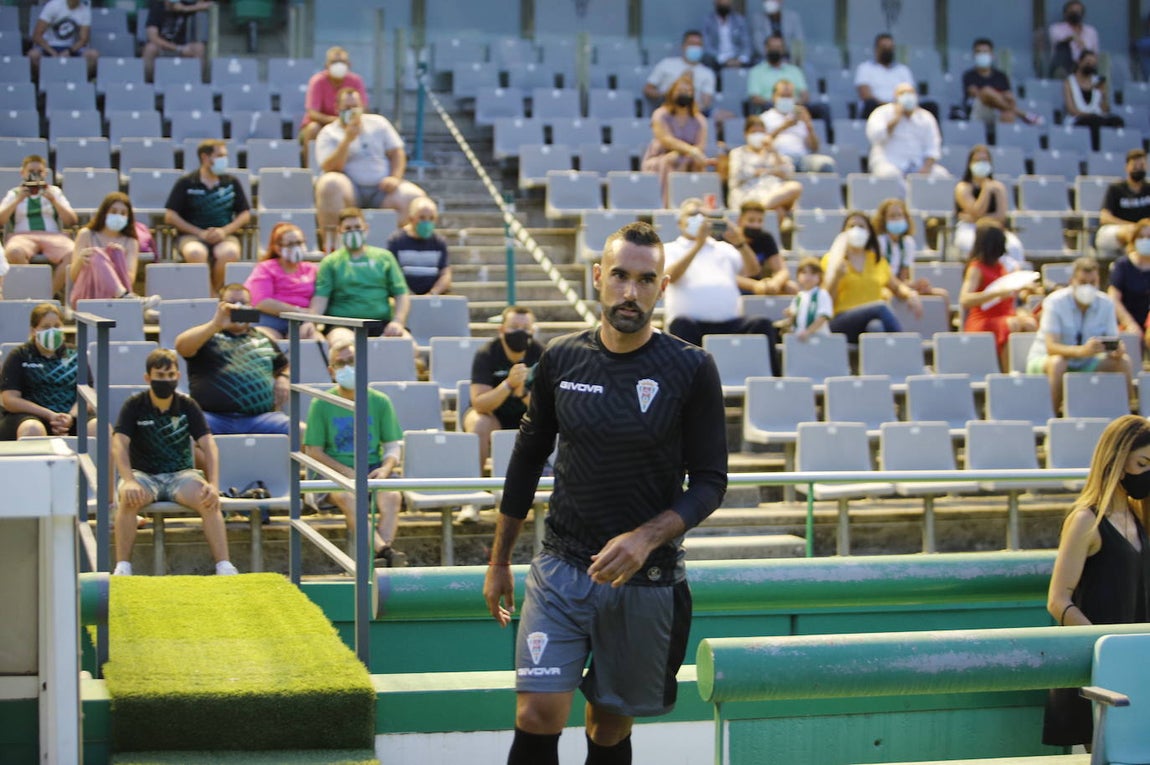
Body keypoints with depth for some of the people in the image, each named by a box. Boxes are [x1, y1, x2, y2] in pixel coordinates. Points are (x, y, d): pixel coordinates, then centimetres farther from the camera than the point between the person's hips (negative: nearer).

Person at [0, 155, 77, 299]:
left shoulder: (54, 192, 23)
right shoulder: (14, 194, 21)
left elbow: (72, 221, 12)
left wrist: (53, 200, 0)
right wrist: (18, 200, -3)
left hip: (53, 235, 1)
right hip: (23, 236, -1)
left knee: (72, 255, -34)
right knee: (14, 252, -40)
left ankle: (51, 294, -26)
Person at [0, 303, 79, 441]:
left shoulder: (74, 356, 18)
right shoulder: (19, 357, 9)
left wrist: (71, 417, -15)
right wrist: (50, 415, -13)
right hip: (31, 415, -2)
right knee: (32, 429, -40)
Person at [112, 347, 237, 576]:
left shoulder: (187, 406, 2)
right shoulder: (135, 406, -3)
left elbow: (208, 445, -5)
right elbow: (119, 444, -15)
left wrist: (213, 484, -21)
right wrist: (129, 481, -32)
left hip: (181, 474, 1)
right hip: (144, 474, -1)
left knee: (208, 500, -29)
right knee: (128, 499, -35)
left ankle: (224, 566, -30)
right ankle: (122, 568, -31)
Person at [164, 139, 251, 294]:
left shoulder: (231, 182, 11)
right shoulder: (186, 183, 4)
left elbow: (245, 214, 13)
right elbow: (170, 216, 1)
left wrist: (225, 231, -6)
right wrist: (201, 233, -9)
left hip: (224, 236, 2)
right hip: (191, 236, -2)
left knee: (229, 253, -36)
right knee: (196, 253, -39)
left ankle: (217, 292, -14)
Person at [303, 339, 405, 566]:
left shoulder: (380, 402, 10)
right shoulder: (322, 405, 5)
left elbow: (393, 446, 12)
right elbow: (313, 451, 3)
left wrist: (386, 468, -11)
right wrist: (347, 472, -11)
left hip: (372, 469, 2)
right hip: (336, 472, -2)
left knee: (392, 497, -31)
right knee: (348, 498, -36)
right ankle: (383, 550, -51)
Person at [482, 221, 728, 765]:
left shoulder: (690, 369, -6)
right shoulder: (561, 359, 2)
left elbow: (710, 481, -4)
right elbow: (527, 461, 13)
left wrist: (646, 537, -20)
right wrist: (499, 562, 16)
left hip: (644, 580, -1)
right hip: (561, 569, 1)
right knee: (537, 716, -11)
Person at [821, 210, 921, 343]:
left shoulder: (878, 260, 20)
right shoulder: (832, 259, 10)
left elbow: (897, 286, 30)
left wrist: (910, 294, 7)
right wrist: (837, 276, -15)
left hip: (874, 320, 3)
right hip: (842, 324, -3)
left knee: (876, 326, -37)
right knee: (881, 307, -34)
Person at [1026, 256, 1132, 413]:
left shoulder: (1106, 304, -5)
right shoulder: (1055, 302, -19)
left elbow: (1113, 341, -5)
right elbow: (1051, 347, -29)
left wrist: (1117, 351, -32)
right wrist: (1082, 351, -47)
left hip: (1085, 362, 4)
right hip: (1043, 358, -4)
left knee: (1123, 362, -18)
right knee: (1058, 362, -39)